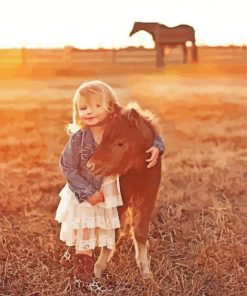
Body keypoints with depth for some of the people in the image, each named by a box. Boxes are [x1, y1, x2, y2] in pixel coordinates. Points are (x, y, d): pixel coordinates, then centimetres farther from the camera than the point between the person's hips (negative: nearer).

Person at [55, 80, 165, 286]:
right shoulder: (78, 138, -21)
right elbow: (68, 168, -16)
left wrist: (157, 147, -21)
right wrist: (88, 194, -20)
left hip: (108, 195, 3)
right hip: (82, 197, -2)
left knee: (104, 236, 18)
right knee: (84, 241, 11)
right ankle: (84, 279, 28)